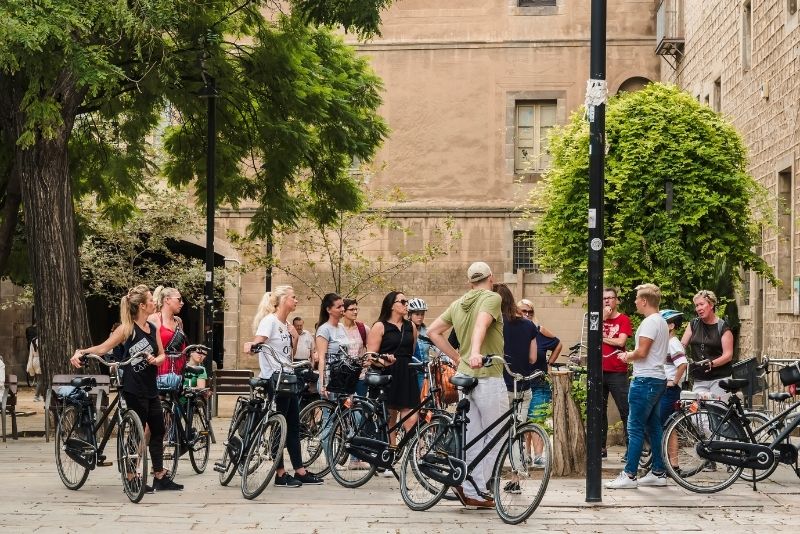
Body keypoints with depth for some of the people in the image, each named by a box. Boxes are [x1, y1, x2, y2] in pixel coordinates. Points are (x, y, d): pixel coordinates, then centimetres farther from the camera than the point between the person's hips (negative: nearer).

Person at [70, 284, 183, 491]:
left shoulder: (153, 328, 9)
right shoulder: (127, 328, -11)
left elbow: (162, 354, 13)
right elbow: (104, 347, -15)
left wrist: (155, 360, -10)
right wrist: (80, 352, -29)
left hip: (150, 388, 7)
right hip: (134, 389, -7)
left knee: (158, 431, 11)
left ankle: (160, 478, 19)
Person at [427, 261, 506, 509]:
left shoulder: (458, 304, 14)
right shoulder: (492, 298, -8)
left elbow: (433, 331, 14)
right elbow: (481, 323, -27)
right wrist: (475, 352, -43)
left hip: (464, 375, 7)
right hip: (488, 376, -7)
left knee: (472, 437, 11)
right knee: (495, 436, 2)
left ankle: (471, 490, 9)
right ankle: (476, 490, -2)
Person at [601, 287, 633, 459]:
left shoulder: (623, 319, 1)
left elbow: (620, 341, -12)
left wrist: (601, 337, -3)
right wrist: (603, 318, -8)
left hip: (617, 372, -4)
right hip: (599, 372, 4)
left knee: (626, 412, -5)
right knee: (599, 411, 8)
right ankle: (601, 448, 15)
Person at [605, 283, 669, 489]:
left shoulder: (650, 322, -14)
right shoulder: (662, 322, 18)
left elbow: (642, 352, -22)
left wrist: (628, 357, -3)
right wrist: (631, 356, 12)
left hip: (645, 380, -10)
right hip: (658, 378, 10)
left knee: (635, 428, -9)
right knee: (654, 427, 12)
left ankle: (629, 475, -9)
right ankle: (658, 472, 15)